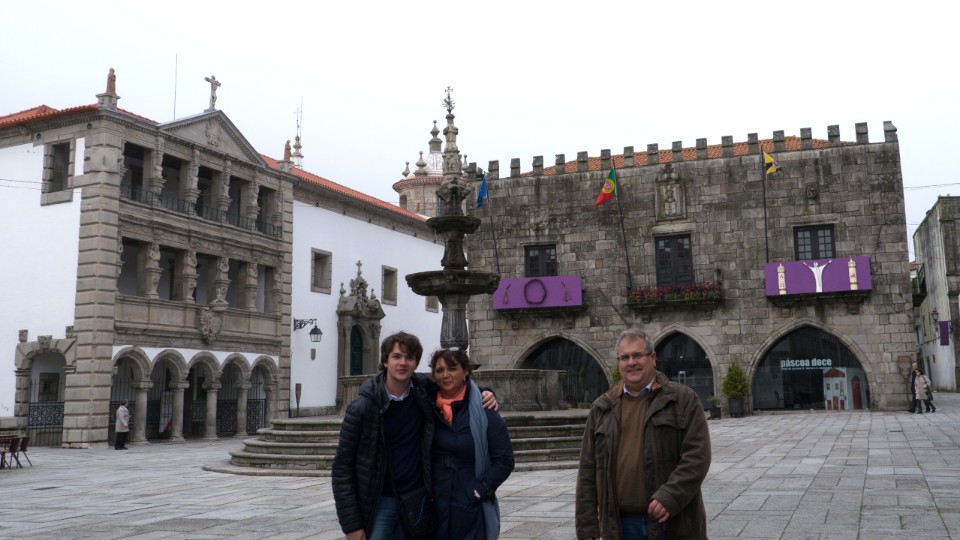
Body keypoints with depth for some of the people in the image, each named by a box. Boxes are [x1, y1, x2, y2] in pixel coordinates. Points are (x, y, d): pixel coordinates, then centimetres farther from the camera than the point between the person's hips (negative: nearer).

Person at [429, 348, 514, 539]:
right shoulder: (428, 408, 4)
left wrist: (480, 490, -11)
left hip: (471, 510, -3)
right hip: (434, 507, 3)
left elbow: (504, 460, -6)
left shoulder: (483, 411, -6)